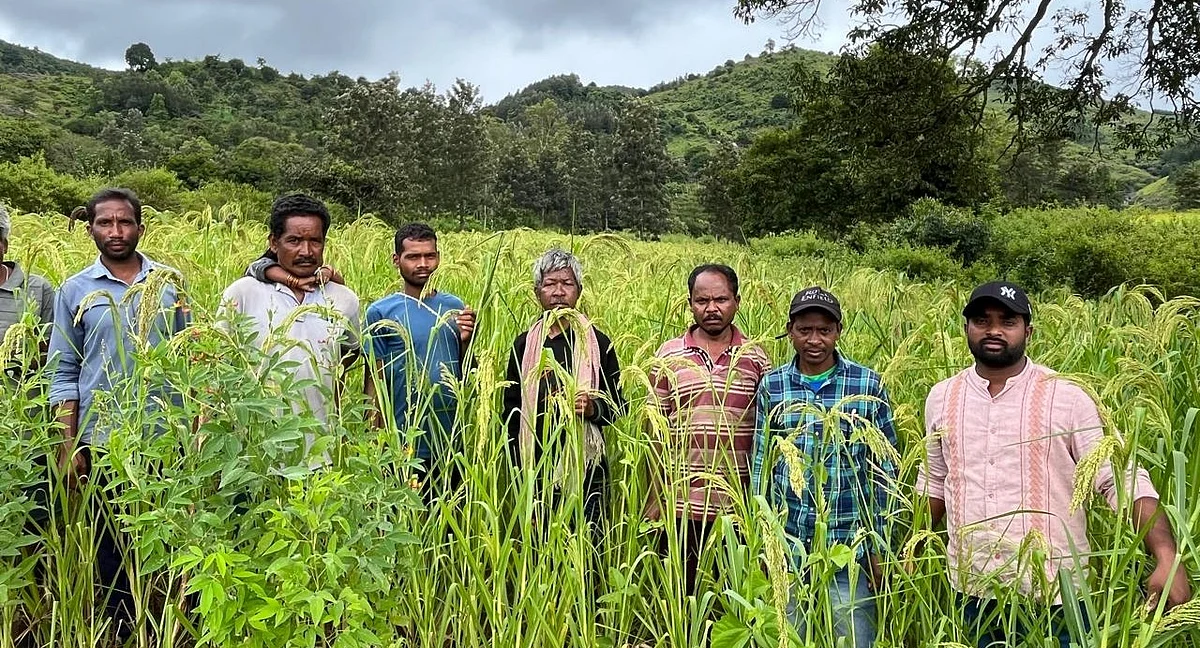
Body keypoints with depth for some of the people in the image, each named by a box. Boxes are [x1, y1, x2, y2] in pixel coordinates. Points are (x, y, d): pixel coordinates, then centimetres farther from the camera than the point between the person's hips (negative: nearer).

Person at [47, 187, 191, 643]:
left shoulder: (170, 281, 3)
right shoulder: (75, 290, 2)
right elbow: (64, 375, 3)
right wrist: (68, 448, -1)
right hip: (103, 439, 0)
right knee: (113, 544, 10)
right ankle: (120, 628, 26)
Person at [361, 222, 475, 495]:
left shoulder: (455, 306, 4)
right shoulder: (381, 312, -5)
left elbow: (467, 374, 9)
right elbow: (375, 380, -3)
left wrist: (465, 340, -9)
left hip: (452, 443, 3)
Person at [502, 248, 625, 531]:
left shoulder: (597, 343, 1)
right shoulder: (524, 344, 6)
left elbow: (618, 406, 6)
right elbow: (511, 409, 10)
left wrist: (594, 409, -15)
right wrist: (517, 461, 5)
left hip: (585, 468, -1)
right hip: (536, 466, 2)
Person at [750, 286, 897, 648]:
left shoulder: (869, 386, -3)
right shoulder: (771, 386, 1)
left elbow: (884, 472, 1)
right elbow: (760, 468, 6)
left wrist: (879, 548, 0)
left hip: (850, 550, -1)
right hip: (785, 549, 2)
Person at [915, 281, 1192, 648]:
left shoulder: (1067, 399, -7)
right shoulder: (942, 398, 4)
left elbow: (1123, 480, -9)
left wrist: (1166, 558, -21)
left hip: (1054, 593, -3)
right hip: (971, 591, 3)